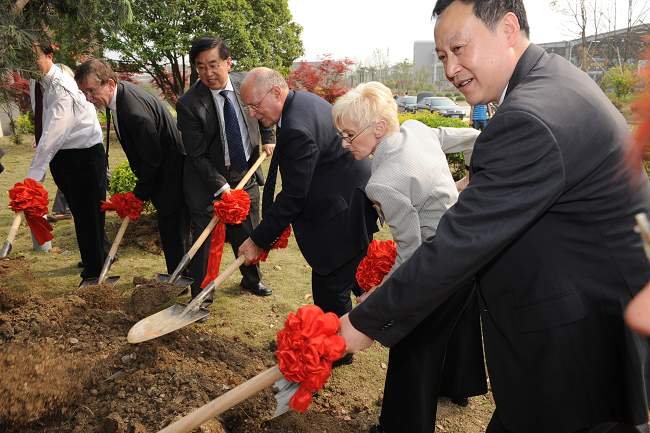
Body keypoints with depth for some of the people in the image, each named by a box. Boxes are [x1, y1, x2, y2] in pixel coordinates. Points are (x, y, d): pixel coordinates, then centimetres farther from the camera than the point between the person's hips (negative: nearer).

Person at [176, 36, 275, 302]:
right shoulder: (188, 105, -20)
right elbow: (197, 156, -17)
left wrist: (268, 138, 5)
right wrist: (221, 187, -25)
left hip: (246, 174, 4)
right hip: (208, 180, -4)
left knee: (249, 234, 18)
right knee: (205, 240, 3)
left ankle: (252, 279, 43)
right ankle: (200, 298, 22)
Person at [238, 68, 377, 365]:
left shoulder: (297, 129, -28)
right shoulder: (304, 101, 5)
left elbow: (293, 197, -24)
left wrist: (259, 241, -15)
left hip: (346, 214, -11)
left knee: (331, 288, 3)